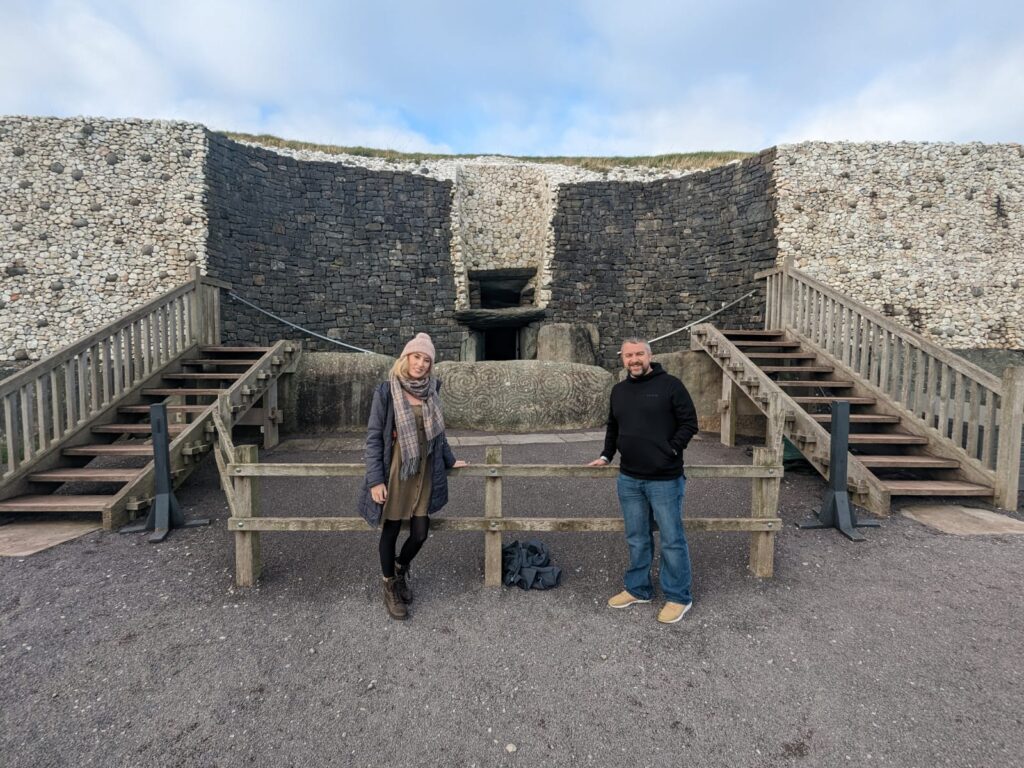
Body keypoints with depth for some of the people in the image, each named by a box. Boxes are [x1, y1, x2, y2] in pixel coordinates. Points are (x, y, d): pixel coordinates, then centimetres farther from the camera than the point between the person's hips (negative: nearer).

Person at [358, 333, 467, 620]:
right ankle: (390, 586, 35)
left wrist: (449, 460, 21)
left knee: (420, 534, 7)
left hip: (424, 473, 4)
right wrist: (375, 479, -14)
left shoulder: (430, 391, 2)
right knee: (391, 531, 11)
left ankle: (400, 568, 40)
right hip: (395, 472, -4)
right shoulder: (387, 391, -11)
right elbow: (373, 436, -10)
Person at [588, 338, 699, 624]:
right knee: (637, 539, 17)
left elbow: (689, 422, -6)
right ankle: (638, 589, 33)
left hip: (665, 479, -5)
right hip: (628, 479, 5)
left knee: (672, 539, 6)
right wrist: (606, 455, 12)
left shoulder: (670, 385, -7)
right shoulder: (619, 390, 10)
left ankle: (678, 597, 23)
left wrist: (671, 450, -12)